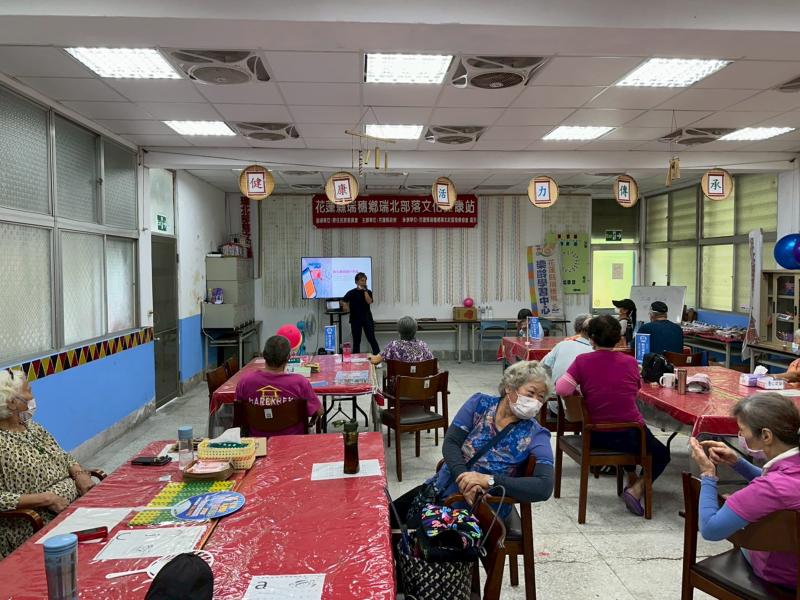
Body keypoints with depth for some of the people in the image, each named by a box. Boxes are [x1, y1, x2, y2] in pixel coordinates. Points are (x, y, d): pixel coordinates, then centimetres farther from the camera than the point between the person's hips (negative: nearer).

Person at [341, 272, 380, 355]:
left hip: (367, 318, 0)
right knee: (356, 340, 7)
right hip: (355, 319, 0)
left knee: (371, 338, -2)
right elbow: (343, 301, 6)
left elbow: (369, 301, -13)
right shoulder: (352, 292, 2)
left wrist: (365, 290, -12)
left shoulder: (368, 292, 4)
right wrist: (345, 305, -14)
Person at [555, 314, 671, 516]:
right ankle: (637, 489, 4)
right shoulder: (630, 361, -6)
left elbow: (561, 389, -18)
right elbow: (635, 391, 9)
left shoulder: (582, 361, -11)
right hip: (631, 434, -2)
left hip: (596, 436, 3)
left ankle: (631, 478, 33)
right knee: (662, 455, 26)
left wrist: (585, 390, 1)